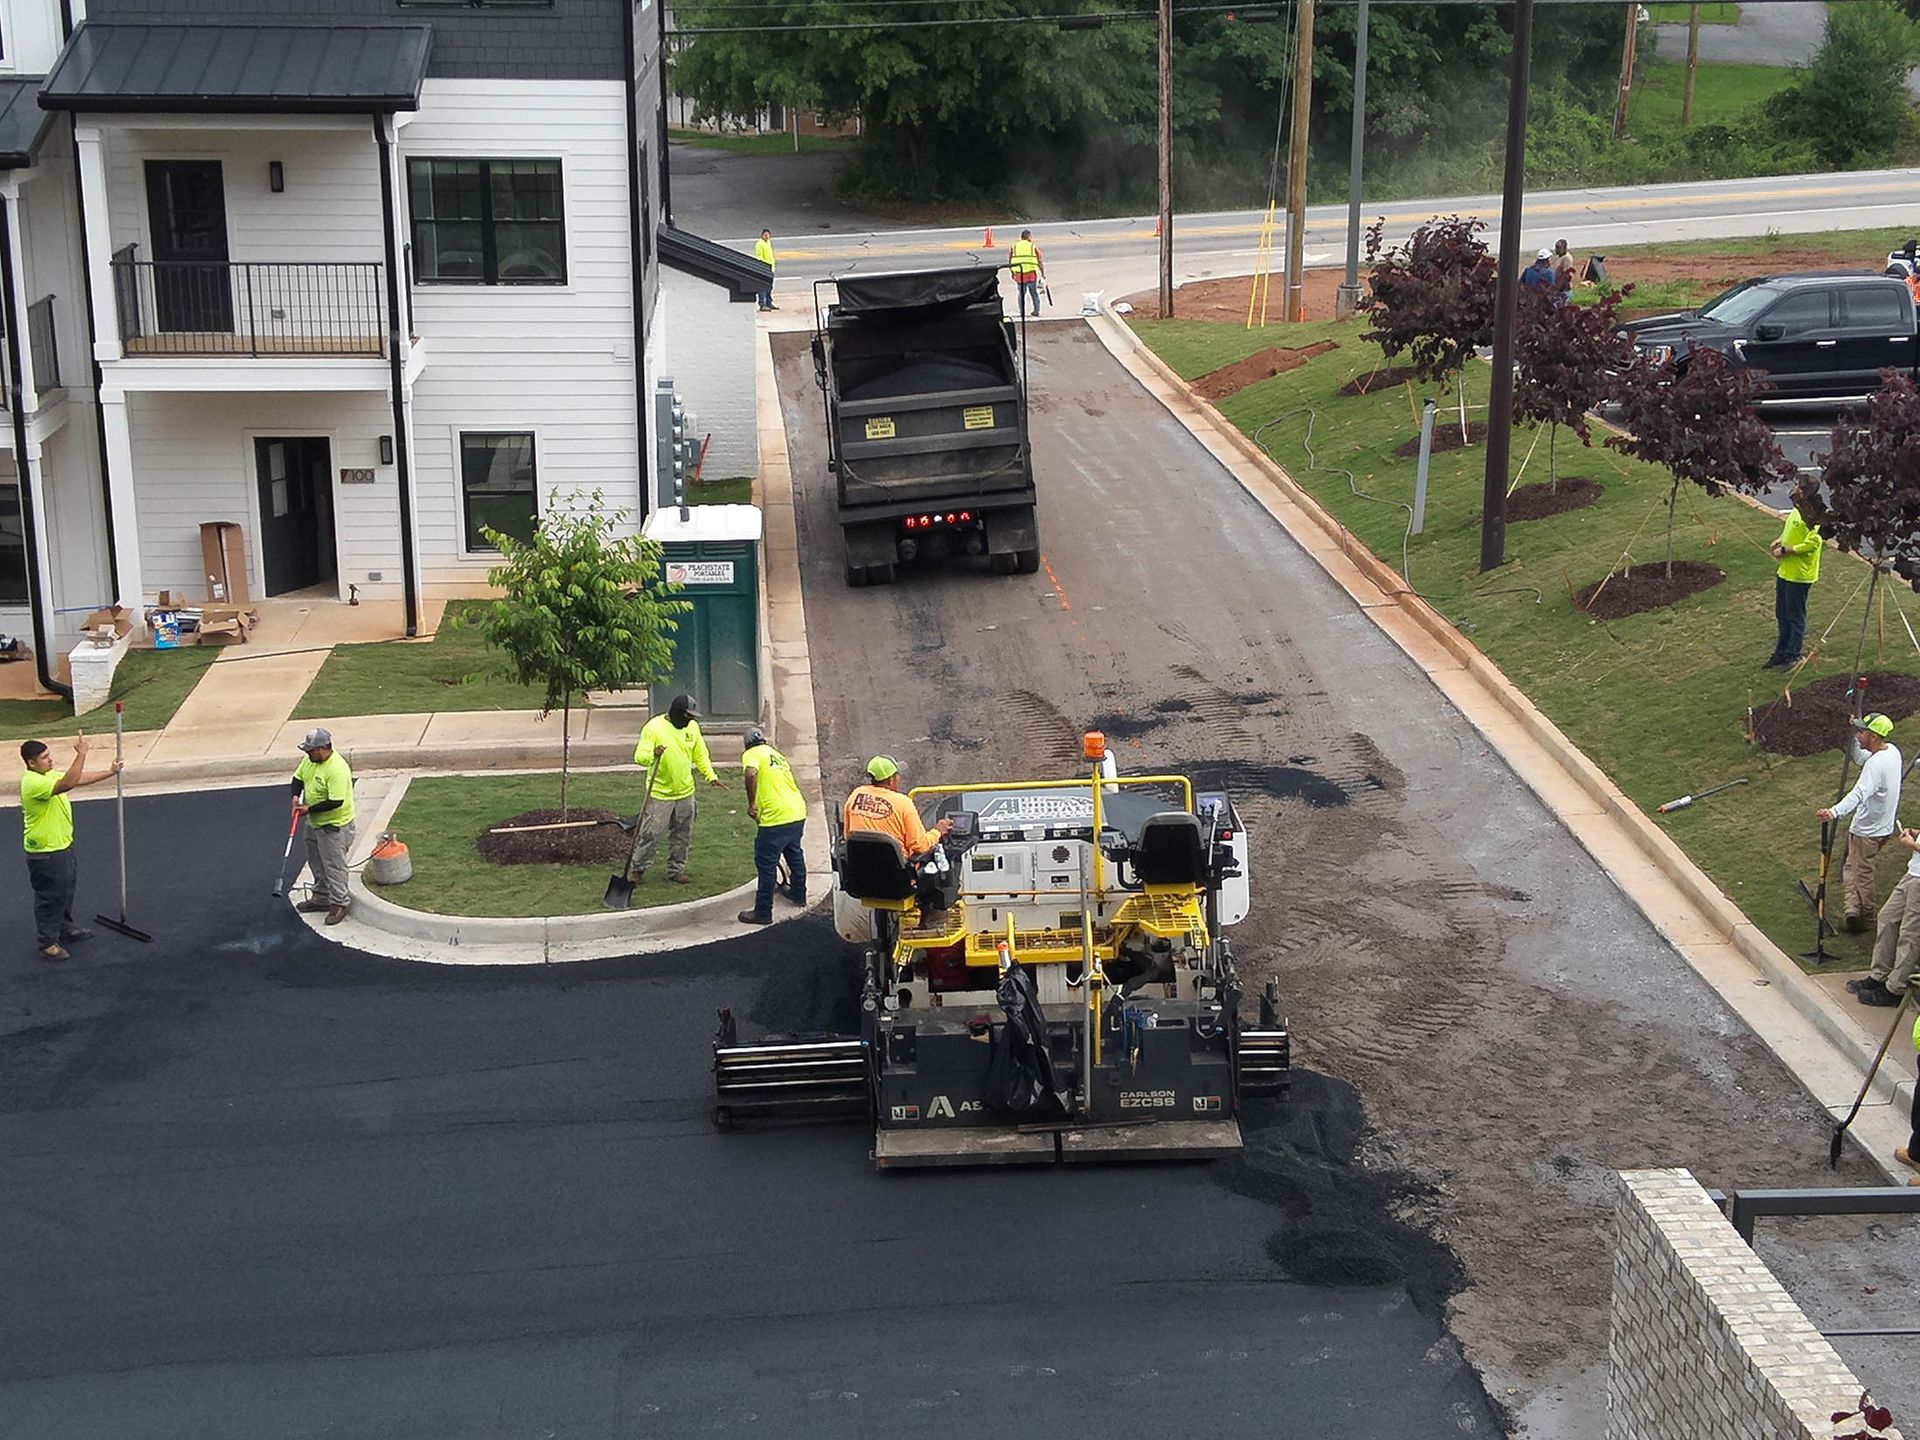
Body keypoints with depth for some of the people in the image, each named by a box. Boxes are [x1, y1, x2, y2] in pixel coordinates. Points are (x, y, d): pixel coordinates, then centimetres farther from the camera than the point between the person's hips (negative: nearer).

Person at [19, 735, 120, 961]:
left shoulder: (49, 775, 5)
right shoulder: (32, 783, -29)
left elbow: (81, 779, 15)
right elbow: (68, 783, -42)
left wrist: (110, 772, 14)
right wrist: (81, 754, -42)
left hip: (62, 846, 10)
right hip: (45, 853, -10)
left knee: (66, 891, 25)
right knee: (50, 897, 2)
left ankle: (65, 929, 42)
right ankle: (47, 943, 13)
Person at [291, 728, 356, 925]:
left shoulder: (337, 769, -30)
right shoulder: (310, 760, -2)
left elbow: (336, 801, -32)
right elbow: (298, 778, 13)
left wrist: (309, 809, -23)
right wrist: (296, 796, -8)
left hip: (334, 826, -10)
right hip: (314, 823, 10)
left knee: (334, 865, 0)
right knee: (316, 862, 21)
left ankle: (339, 903, 11)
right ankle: (321, 897, 36)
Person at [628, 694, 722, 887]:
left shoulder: (692, 727, 4)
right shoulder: (654, 727, -14)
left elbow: (700, 755, 14)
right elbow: (639, 756, -17)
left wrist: (710, 775, 0)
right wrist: (653, 755, -39)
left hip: (685, 792, 6)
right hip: (660, 793, -6)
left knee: (682, 835, 11)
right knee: (651, 833, -4)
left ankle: (676, 870, 24)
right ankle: (637, 869, 10)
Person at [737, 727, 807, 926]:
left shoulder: (752, 754, -1)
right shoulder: (777, 754, 23)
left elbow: (751, 774, -23)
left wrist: (751, 803, -14)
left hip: (776, 818, -8)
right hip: (799, 813, 8)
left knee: (766, 864, 0)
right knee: (794, 854, 29)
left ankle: (763, 912, 3)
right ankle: (799, 894, 46)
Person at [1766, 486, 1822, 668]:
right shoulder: (1796, 510, 8)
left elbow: (1812, 543, -27)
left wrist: (1785, 550, -22)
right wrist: (1780, 541, 6)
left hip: (1799, 575, -10)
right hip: (1785, 571, 10)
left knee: (1795, 617, 3)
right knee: (1782, 614, 18)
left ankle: (1792, 656, 13)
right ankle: (1781, 652, 30)